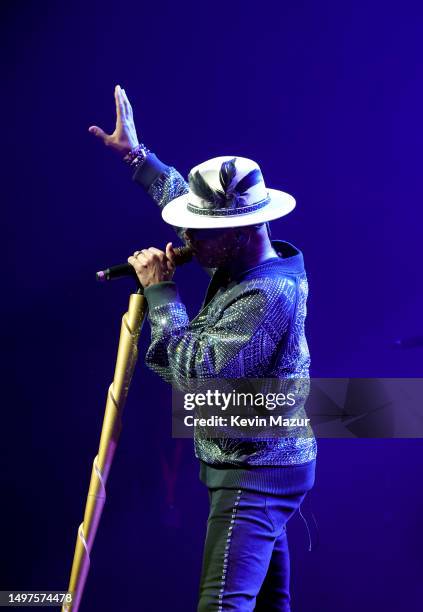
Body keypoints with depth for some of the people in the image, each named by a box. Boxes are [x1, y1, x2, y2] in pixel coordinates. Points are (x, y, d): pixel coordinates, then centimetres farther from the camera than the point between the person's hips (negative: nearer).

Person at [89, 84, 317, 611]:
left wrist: (161, 293, -22)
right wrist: (136, 155, 23)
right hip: (268, 462, 10)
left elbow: (198, 372, -31)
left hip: (254, 474, -10)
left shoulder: (266, 295, -25)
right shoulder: (244, 259, 3)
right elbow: (185, 198, 22)